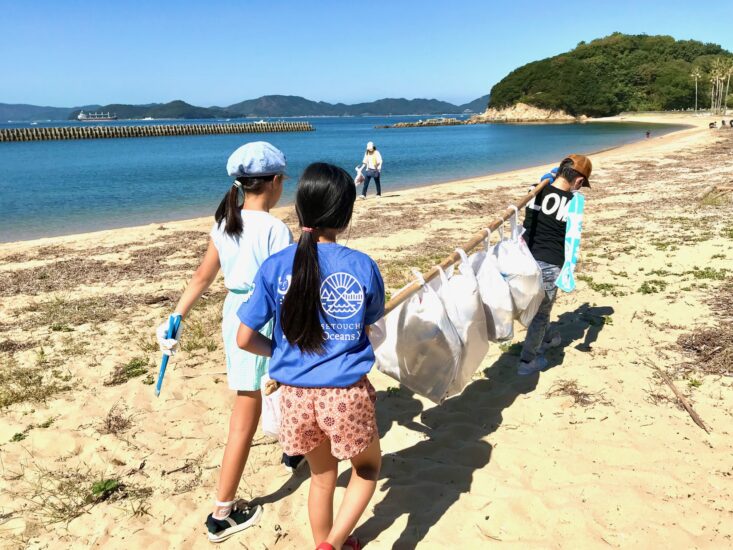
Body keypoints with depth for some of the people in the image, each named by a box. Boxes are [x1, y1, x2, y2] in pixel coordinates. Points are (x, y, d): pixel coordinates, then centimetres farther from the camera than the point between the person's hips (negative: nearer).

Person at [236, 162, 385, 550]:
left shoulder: (274, 267, -8)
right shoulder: (362, 266, -11)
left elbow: (245, 339, -4)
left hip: (296, 395, 3)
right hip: (347, 394, -2)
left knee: (322, 477, 25)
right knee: (368, 468, 25)